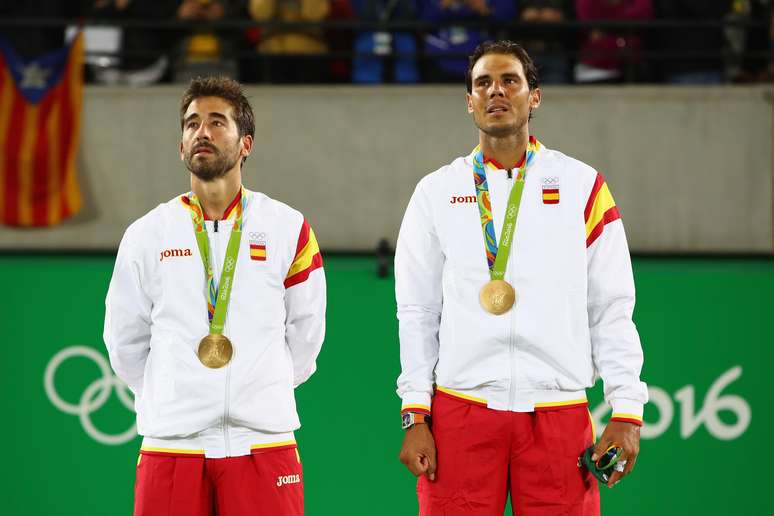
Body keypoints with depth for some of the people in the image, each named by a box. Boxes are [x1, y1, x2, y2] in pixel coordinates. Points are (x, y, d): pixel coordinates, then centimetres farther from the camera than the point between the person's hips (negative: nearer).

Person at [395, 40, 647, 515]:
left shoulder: (582, 186, 6)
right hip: (460, 411, 1)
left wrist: (627, 412, -2)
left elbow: (612, 309, 5)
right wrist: (414, 415, 1)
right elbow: (417, 312, 8)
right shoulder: (436, 192, 9)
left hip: (559, 413, 0)